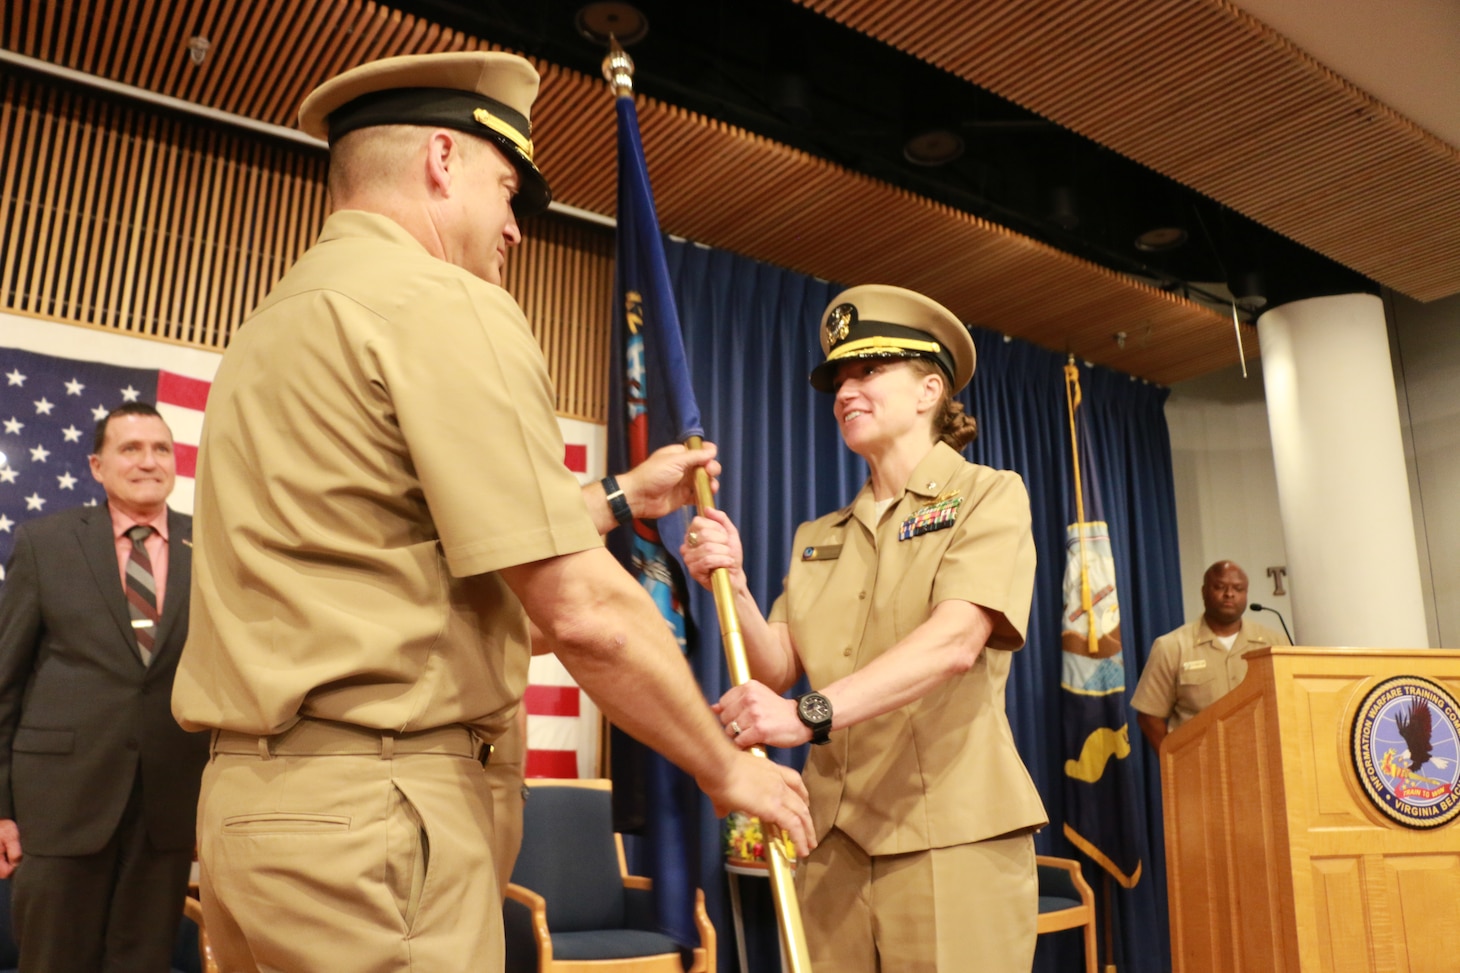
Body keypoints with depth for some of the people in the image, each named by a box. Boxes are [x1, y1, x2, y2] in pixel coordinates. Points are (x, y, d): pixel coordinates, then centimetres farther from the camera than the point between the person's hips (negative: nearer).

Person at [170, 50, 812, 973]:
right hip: (372, 807, -9)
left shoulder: (278, 320, 16)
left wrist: (623, 500, 28)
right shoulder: (445, 306, -13)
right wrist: (727, 769, -3)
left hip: (249, 793, 10)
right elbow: (583, 611, -17)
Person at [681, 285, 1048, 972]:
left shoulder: (988, 496, 0)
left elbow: (956, 641, -17)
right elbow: (779, 669, 6)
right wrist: (731, 587, -12)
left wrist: (812, 713, -29)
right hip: (833, 838, 4)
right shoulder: (818, 539, 16)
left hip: (951, 836, -4)